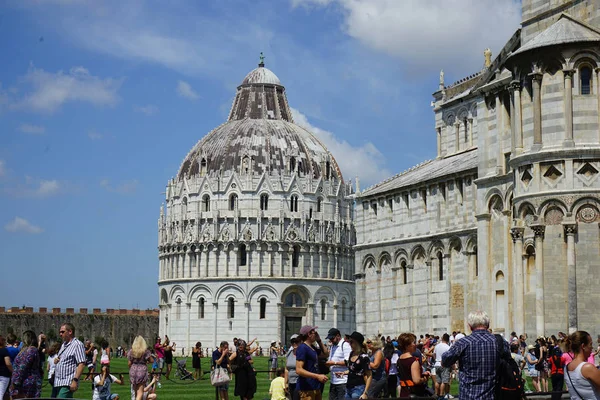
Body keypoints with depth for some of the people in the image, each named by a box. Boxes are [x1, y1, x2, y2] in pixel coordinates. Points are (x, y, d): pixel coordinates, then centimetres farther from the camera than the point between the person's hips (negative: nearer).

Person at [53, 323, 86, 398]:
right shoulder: (64, 345, 20)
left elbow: (81, 364, -16)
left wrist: (75, 380, -24)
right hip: (58, 383, 9)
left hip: (67, 384, -9)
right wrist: (56, 360, 9)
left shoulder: (77, 345, -8)